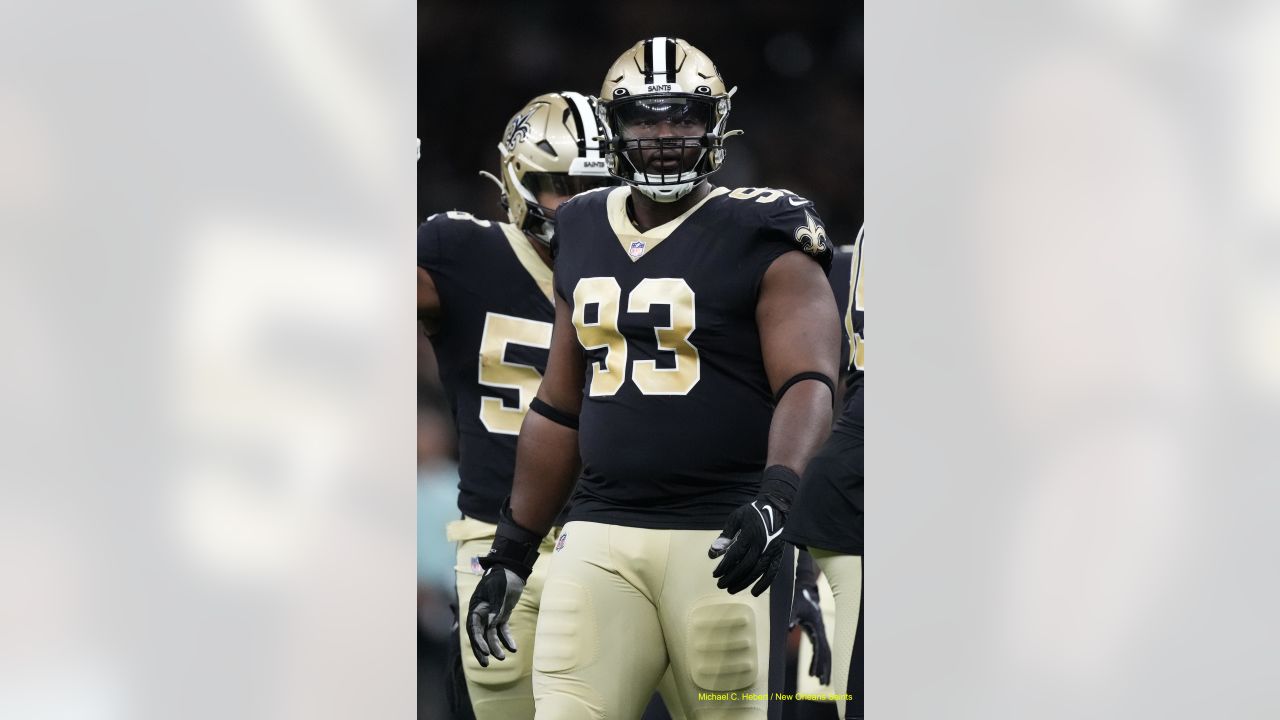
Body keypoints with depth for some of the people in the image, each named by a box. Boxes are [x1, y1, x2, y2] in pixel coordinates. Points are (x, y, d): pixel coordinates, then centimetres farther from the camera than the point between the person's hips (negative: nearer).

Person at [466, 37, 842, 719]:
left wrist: (775, 497, -31)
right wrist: (511, 553, 21)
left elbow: (807, 384, -13)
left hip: (722, 537, -5)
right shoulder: (583, 233, 16)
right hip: (600, 536, 5)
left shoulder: (760, 235, -2)